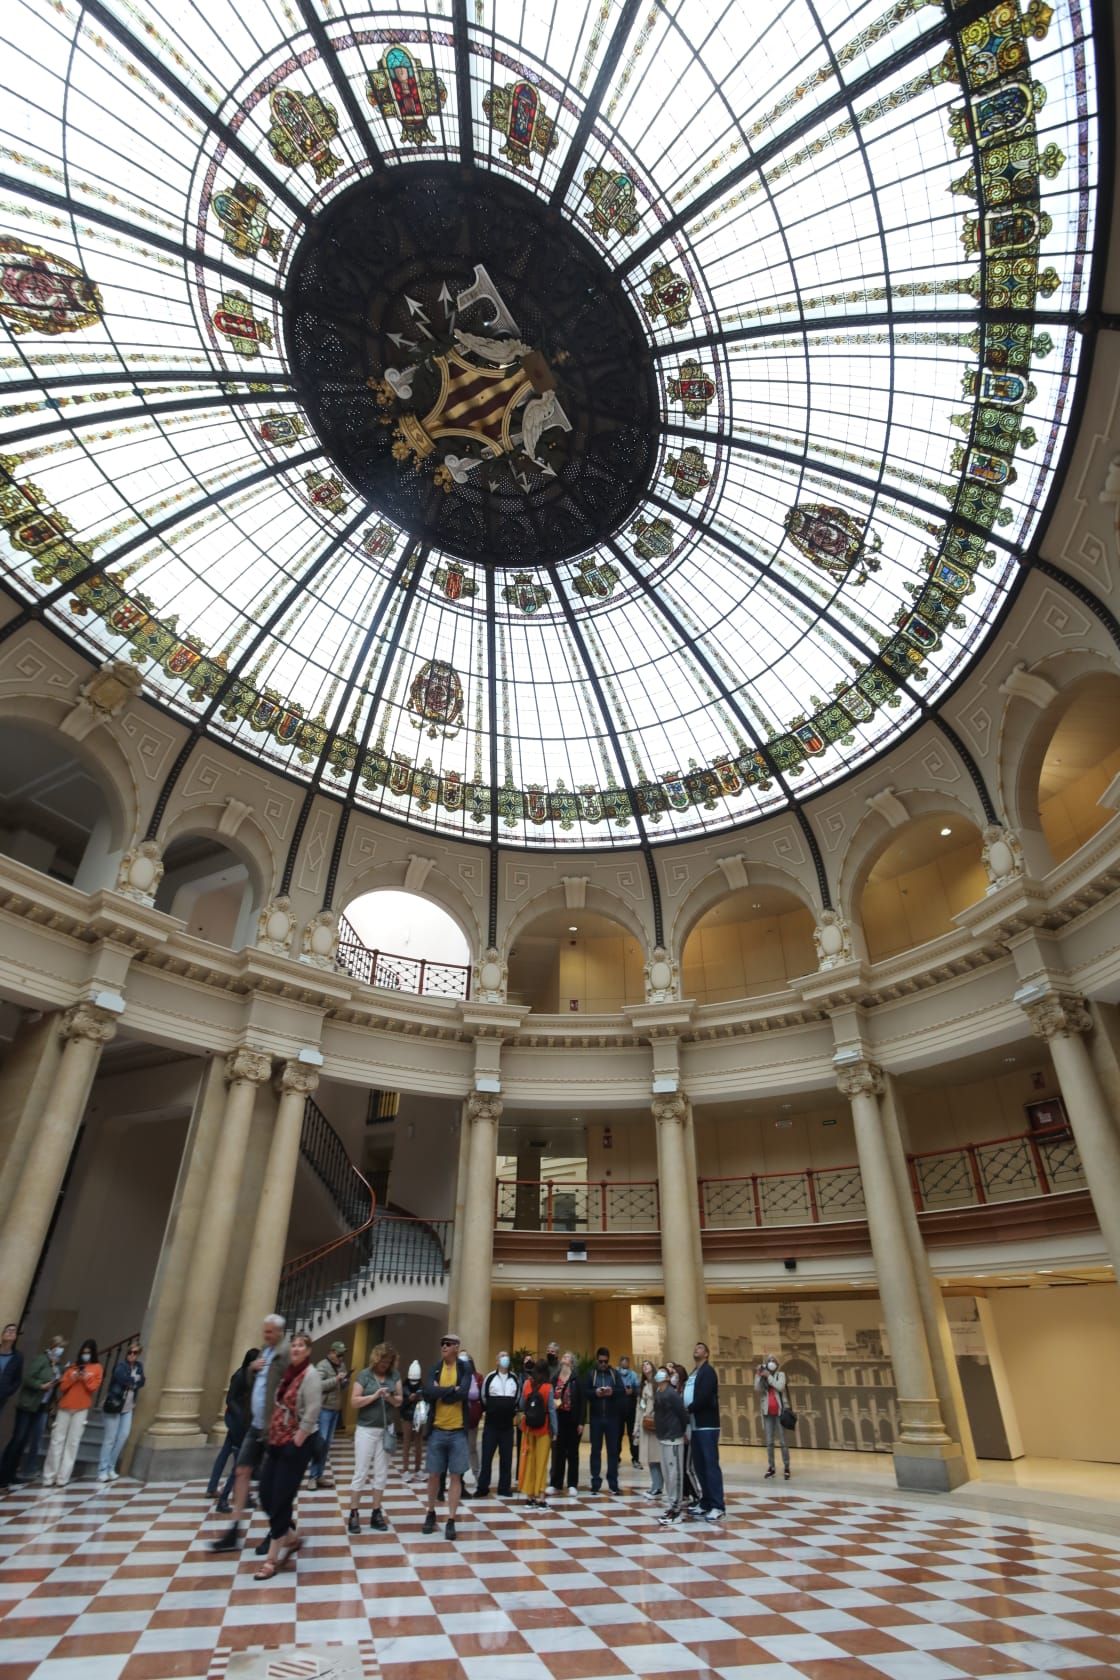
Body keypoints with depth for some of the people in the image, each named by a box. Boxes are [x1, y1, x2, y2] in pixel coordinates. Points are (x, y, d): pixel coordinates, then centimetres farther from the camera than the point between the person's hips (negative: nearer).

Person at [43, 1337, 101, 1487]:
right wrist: (72, 1379, -11)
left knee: (73, 1442, -3)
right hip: (64, 1407, 2)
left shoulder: (97, 1368, 4)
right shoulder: (72, 1366, 11)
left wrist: (86, 1378, -18)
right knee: (57, 1440, 0)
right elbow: (62, 1386, 7)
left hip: (81, 1409, -2)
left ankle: (63, 1477, 1)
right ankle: (49, 1476, 7)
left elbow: (93, 1388, -3)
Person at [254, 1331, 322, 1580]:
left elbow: (311, 1413, -20)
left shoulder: (310, 1375, -15)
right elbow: (279, 1407, 14)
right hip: (277, 1442, 7)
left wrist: (296, 1444, -18)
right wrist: (271, 1437, 8)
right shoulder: (287, 1372, 8)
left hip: (296, 1444, -7)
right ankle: (291, 1538, 30)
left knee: (281, 1499, 0)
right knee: (266, 1495, 9)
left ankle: (272, 1558, 15)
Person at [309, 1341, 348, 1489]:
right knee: (320, 1443, -6)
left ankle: (319, 1475, 19)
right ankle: (312, 1476, 4)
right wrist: (336, 1379, -26)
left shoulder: (342, 1365, 10)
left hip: (336, 1409, 7)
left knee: (327, 1444, 11)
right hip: (324, 1409, -7)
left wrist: (344, 1382, -4)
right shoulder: (322, 1365, -11)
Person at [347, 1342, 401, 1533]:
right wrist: (375, 1396, -22)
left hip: (387, 1429, 4)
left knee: (381, 1473, 9)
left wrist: (391, 1398, -18)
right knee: (361, 1473, 0)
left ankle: (376, 1513, 20)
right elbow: (354, 1402, -12)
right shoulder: (364, 1375, -9)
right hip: (366, 1429, -3)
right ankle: (353, 1514, 11)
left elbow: (400, 1400, 4)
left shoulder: (395, 1375, 1)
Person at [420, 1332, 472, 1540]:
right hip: (437, 1430, 2)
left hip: (458, 1431, -2)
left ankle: (451, 1521, 15)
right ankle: (431, 1514, 34)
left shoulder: (465, 1368, -6)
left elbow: (463, 1393, -21)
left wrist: (440, 1391, -13)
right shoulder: (435, 1369, 2)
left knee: (455, 1476, 3)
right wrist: (452, 1389, -17)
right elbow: (428, 1394, -14)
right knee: (434, 1475, 12)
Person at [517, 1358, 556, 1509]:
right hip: (543, 1429, -3)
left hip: (528, 1427, 3)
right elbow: (551, 1410, -11)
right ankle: (540, 1498, 6)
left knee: (529, 1461, 11)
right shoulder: (548, 1387, -13)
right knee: (541, 1462, 5)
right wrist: (554, 1430, -4)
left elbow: (522, 1405, 1)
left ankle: (529, 1497, 17)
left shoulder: (527, 1385, -5)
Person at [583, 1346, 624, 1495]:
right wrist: (595, 1392, -23)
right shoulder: (590, 1373, 1)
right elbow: (584, 1391, -6)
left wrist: (613, 1391, -23)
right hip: (596, 1417, -1)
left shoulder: (615, 1373, 3)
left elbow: (622, 1391, -4)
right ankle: (595, 1483, 15)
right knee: (596, 1450, 6)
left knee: (613, 1450, 6)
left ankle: (613, 1483, 14)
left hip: (612, 1417, 1)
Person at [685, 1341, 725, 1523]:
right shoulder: (693, 1374, 18)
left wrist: (687, 1410, -12)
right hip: (695, 1426, 8)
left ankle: (717, 1507, -4)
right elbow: (688, 1397, 13)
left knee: (711, 1465, -7)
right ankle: (706, 1504, 19)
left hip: (707, 1426, -8)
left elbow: (703, 1398, -19)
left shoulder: (708, 1371, -7)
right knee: (699, 1466, 11)